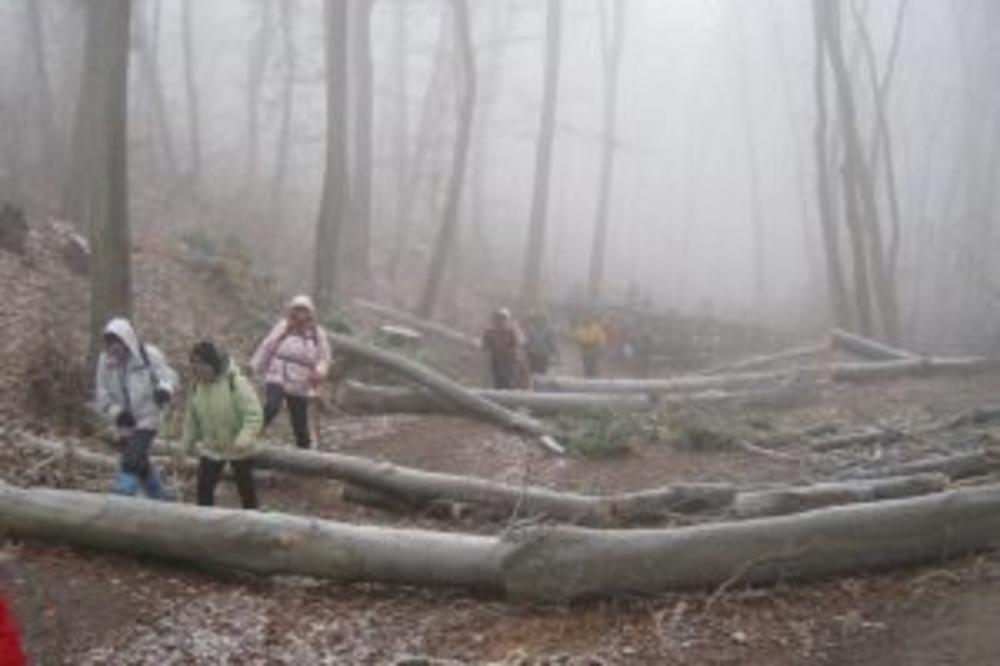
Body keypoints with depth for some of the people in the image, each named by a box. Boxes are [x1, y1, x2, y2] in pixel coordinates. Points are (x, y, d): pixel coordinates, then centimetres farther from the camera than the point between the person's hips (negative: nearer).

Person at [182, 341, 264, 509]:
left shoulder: (236, 383, -25)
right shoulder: (198, 385, -6)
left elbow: (254, 414, -30)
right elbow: (192, 418, 9)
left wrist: (245, 438, -42)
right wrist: (189, 442, 13)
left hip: (239, 450, -4)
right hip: (211, 449, 4)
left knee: (245, 488, 11)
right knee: (204, 486, 0)